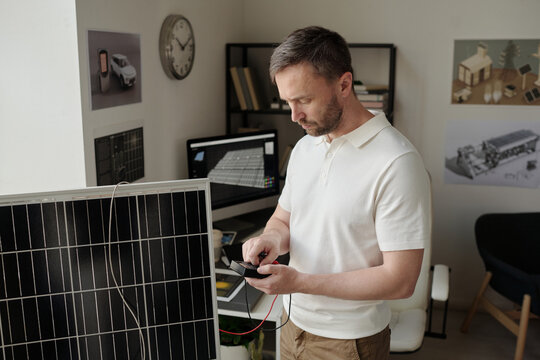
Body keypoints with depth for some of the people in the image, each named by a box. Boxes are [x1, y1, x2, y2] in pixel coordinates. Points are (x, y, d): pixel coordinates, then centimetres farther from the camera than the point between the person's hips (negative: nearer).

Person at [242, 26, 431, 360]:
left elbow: (400, 280, -22)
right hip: (294, 322, 6)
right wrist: (273, 238, -12)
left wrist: (299, 282, -24)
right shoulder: (304, 147, 2)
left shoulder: (398, 162, -22)